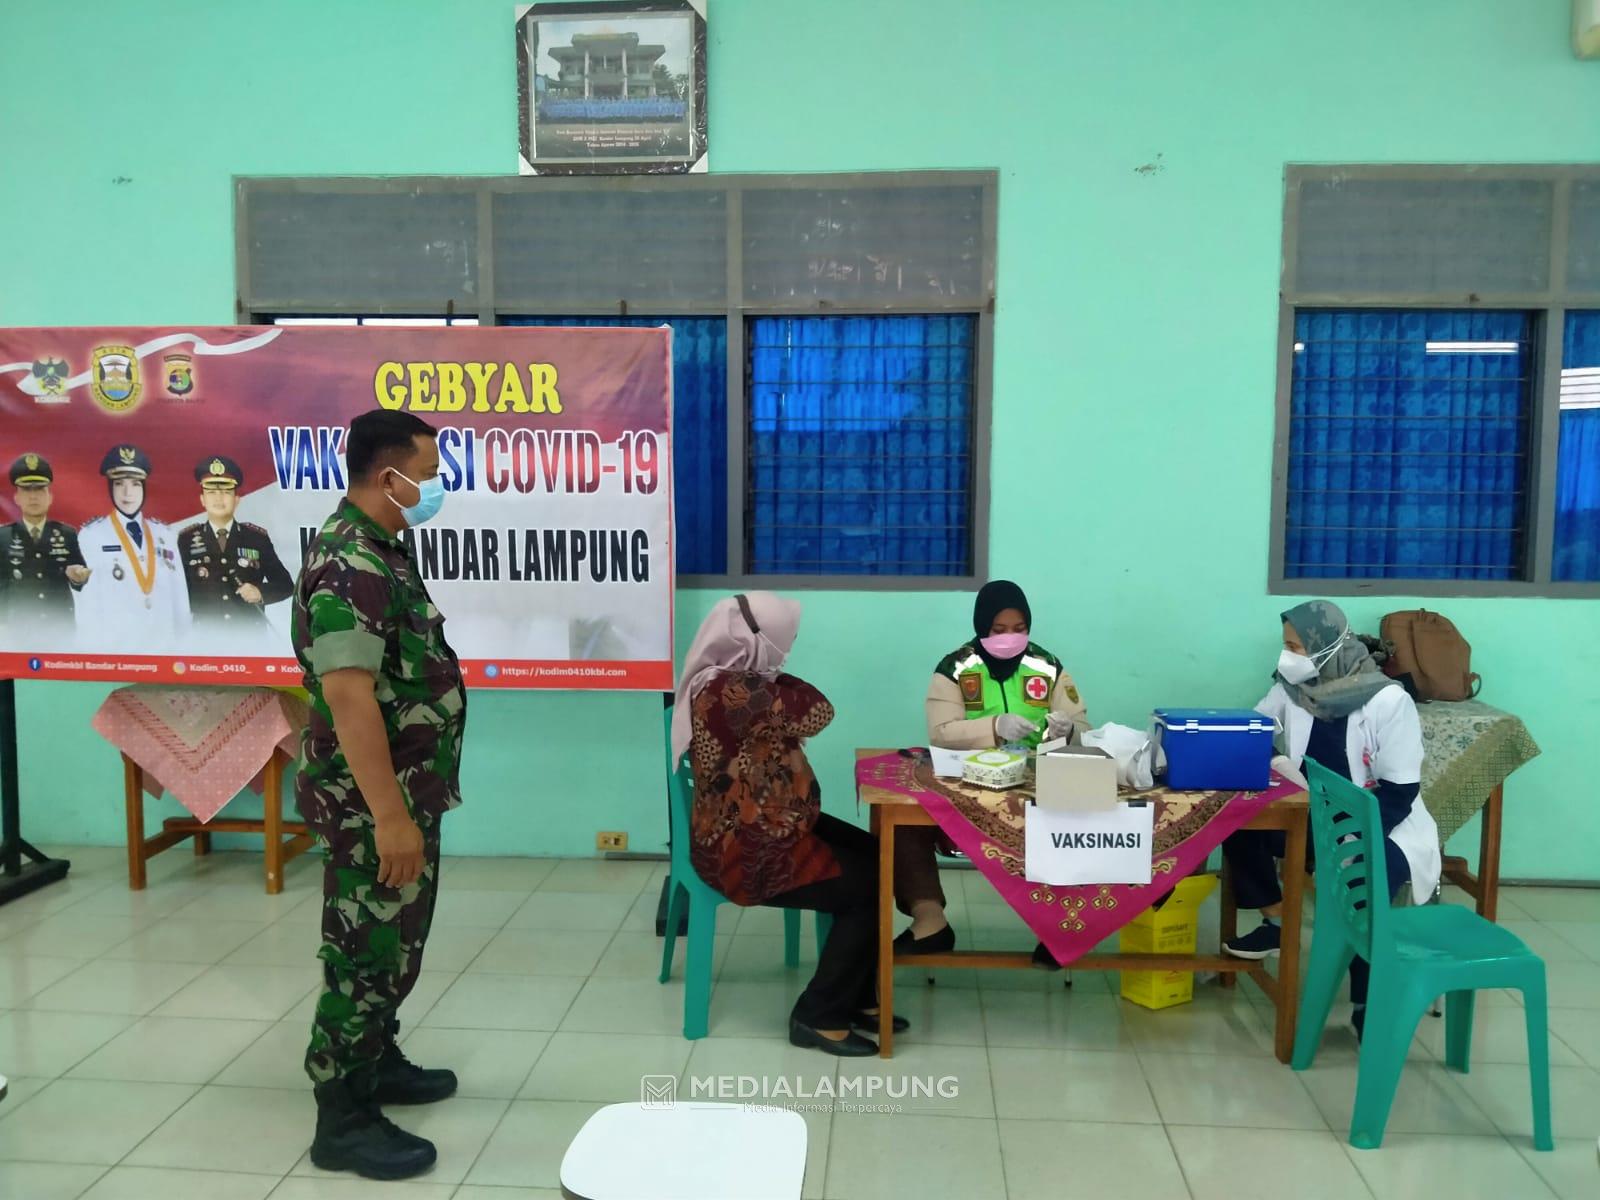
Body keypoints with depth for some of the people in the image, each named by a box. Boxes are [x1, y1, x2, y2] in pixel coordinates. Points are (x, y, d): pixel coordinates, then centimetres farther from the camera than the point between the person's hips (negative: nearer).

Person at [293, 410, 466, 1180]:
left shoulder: (382, 551, 10)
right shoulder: (349, 566, -23)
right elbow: (348, 696, -29)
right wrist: (389, 815, -28)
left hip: (406, 792, 10)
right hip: (375, 802, -10)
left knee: (393, 944, 22)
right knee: (367, 952, 2)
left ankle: (376, 1061, 38)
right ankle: (343, 1120, 15)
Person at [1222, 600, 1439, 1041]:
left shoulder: (1388, 700, -18)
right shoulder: (1291, 689, -2)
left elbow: (1400, 790, -18)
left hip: (1383, 826, -5)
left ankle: (1367, 1003, -14)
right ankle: (1277, 922, 2)